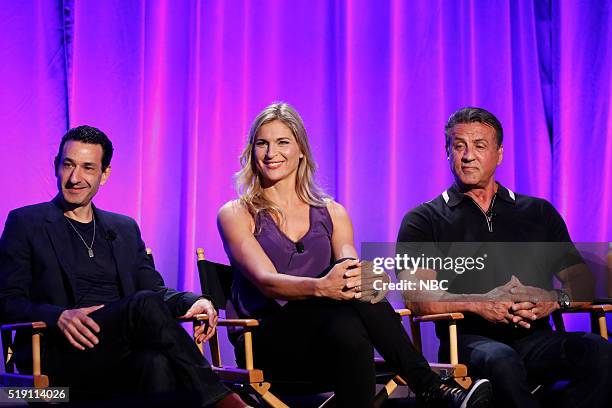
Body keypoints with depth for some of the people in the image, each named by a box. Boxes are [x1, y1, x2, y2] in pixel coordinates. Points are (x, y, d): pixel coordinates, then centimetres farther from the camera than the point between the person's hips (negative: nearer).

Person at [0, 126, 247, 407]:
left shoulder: (125, 228, 26)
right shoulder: (25, 223, 11)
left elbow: (155, 289, 21)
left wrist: (192, 301, -3)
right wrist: (59, 317, -18)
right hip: (59, 353, -3)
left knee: (158, 362, -37)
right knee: (145, 303, -31)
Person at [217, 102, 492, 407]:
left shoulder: (332, 213, 14)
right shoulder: (236, 215, 3)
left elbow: (351, 268, -3)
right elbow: (267, 282, -13)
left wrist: (365, 279, -30)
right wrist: (321, 287, -34)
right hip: (266, 342, -3)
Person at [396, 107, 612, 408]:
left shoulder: (539, 213, 22)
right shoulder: (424, 221, 13)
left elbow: (583, 282, 16)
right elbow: (416, 296, -2)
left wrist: (555, 300, -8)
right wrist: (478, 304, -19)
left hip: (534, 340, 3)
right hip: (469, 341, -3)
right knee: (500, 360, -39)